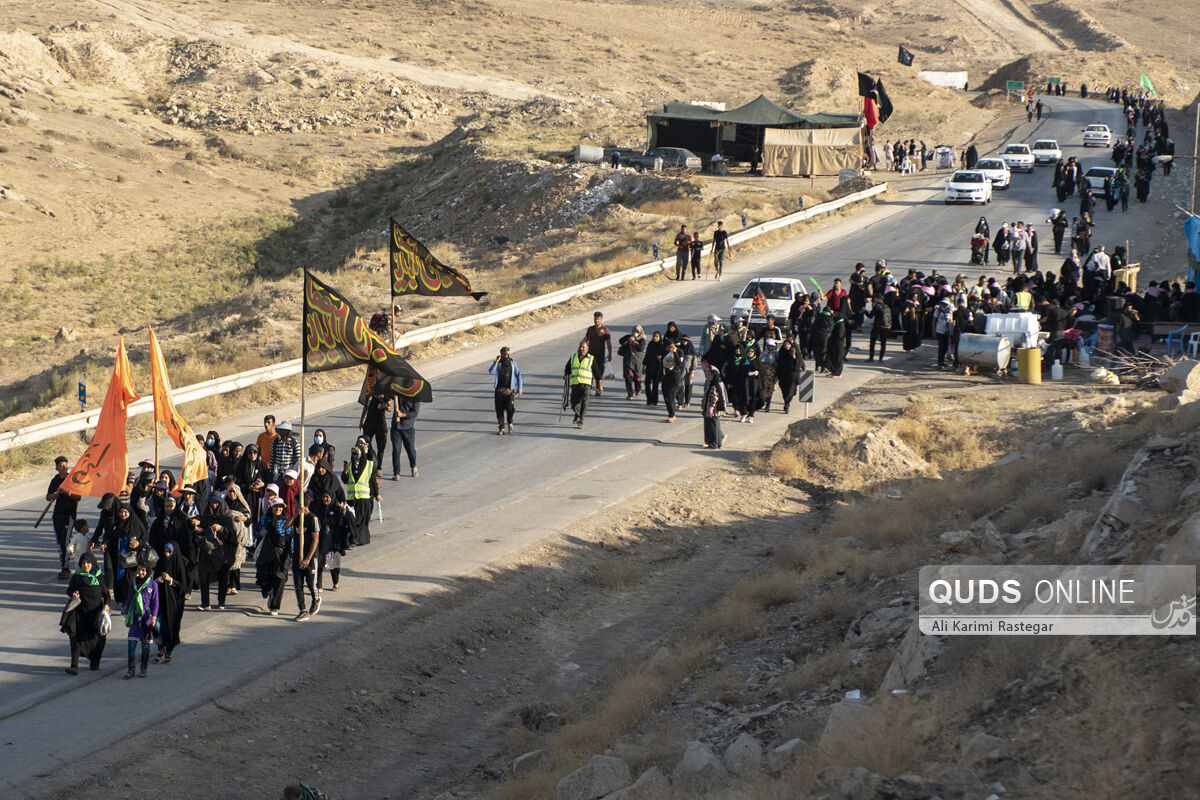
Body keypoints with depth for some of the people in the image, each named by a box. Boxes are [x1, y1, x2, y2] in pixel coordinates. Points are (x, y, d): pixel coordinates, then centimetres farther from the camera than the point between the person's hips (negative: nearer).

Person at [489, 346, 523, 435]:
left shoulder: (512, 363, 5)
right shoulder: (497, 363, 2)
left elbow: (518, 376, 11)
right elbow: (491, 371, -16)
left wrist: (520, 388, 6)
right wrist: (496, 361, -19)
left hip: (510, 390, 0)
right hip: (499, 390, 0)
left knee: (510, 407, -16)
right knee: (499, 409, 0)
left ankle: (510, 422, 12)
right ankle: (501, 429, 11)